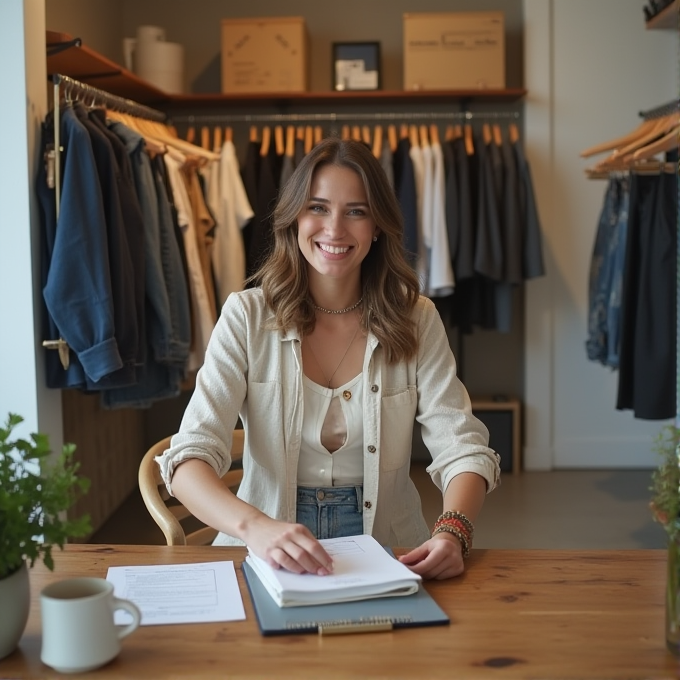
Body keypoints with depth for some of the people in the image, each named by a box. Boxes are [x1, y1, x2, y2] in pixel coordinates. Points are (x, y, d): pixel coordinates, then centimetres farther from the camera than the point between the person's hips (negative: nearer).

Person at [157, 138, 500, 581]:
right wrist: (255, 526, -33)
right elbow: (189, 458, -13)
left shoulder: (416, 320, 0)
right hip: (270, 560, -1)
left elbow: (463, 448, -4)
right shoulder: (248, 316, -5)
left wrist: (454, 531, -26)